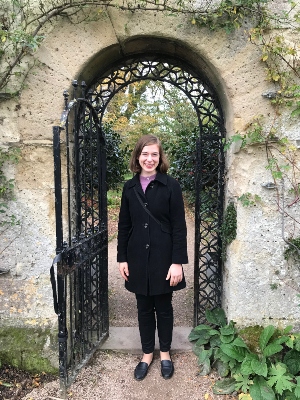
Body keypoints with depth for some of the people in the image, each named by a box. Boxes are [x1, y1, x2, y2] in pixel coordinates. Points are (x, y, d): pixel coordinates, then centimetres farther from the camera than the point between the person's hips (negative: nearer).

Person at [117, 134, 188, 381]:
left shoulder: (170, 185, -7)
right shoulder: (130, 187, 4)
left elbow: (179, 226, -9)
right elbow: (124, 225, 6)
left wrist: (178, 262, -13)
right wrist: (122, 258, 4)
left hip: (163, 258, -3)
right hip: (138, 259, 3)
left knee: (163, 307, 14)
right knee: (144, 308, 16)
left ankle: (165, 353, 36)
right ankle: (147, 354, 36)